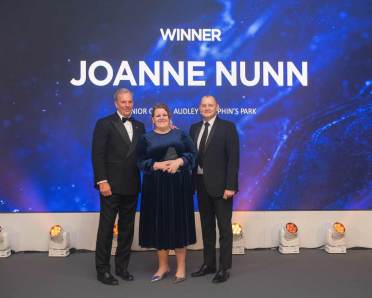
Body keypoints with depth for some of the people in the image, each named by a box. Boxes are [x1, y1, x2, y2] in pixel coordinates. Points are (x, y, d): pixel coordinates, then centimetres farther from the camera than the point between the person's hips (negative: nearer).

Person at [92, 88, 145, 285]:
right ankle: (102, 269, 14)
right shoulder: (104, 124, -4)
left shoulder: (139, 126, 12)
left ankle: (122, 267, 24)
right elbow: (97, 154, -9)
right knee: (106, 227, 2)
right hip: (111, 185, -5)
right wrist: (102, 181, -17)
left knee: (127, 228, 12)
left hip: (131, 186, 5)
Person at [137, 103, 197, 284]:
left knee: (179, 222, 2)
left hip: (179, 184, 0)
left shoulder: (180, 134, 8)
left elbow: (192, 153, 1)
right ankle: (163, 266, 19)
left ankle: (181, 268, 11)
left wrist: (179, 161, -16)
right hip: (156, 186, 1)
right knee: (159, 223, 5)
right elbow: (141, 162, 0)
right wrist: (158, 165, -15)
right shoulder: (146, 138, 7)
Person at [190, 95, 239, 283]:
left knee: (224, 228, 4)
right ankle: (208, 264, 27)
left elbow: (233, 158, -12)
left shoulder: (227, 127, -6)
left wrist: (230, 186, -17)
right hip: (201, 184, 6)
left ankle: (224, 268, 14)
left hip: (220, 184, -5)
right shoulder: (194, 128, 10)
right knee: (206, 226, 14)